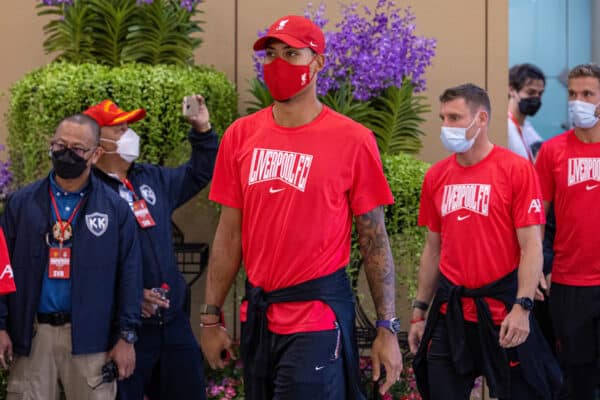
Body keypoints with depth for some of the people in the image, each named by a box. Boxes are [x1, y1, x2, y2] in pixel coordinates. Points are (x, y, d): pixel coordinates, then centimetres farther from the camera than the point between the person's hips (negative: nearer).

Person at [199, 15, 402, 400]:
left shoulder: (352, 140, -7)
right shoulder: (241, 136, 5)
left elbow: (374, 241, -4)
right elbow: (230, 234, 10)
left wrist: (388, 328, -6)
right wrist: (211, 316, 8)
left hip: (318, 311, -5)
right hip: (257, 310, 5)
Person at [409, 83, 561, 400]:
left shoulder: (516, 169, -6)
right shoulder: (437, 176, 8)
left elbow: (531, 246, -9)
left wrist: (522, 307, -18)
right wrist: (419, 311, 13)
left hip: (501, 310, -4)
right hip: (449, 311, 5)